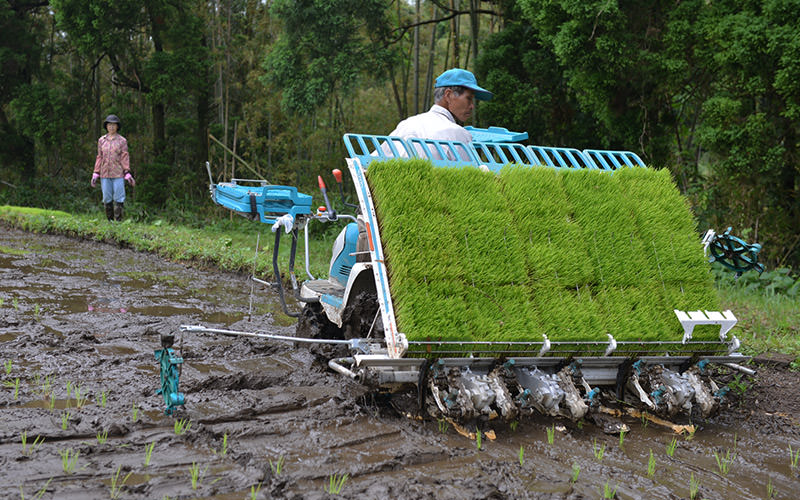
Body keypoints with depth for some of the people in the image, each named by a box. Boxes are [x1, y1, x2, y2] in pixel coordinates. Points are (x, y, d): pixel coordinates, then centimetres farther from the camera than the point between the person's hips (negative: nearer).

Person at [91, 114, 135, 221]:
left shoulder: (122, 141, 3)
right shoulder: (101, 140, 10)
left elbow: (125, 157, 1)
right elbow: (99, 157, 12)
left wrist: (127, 174, -8)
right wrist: (95, 174, 8)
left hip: (118, 174, -2)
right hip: (105, 174, 3)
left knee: (118, 198, -6)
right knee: (107, 198, 3)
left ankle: (118, 221, -3)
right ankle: (109, 221, 10)